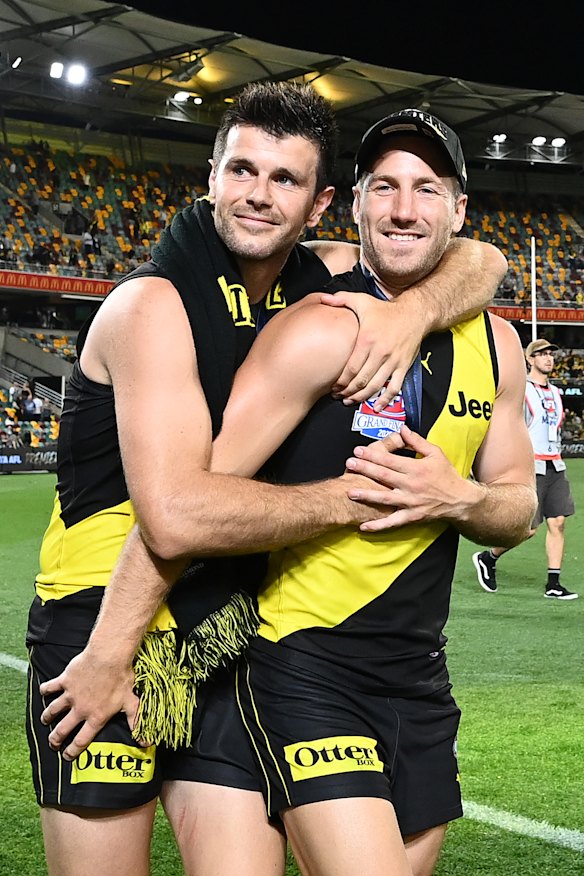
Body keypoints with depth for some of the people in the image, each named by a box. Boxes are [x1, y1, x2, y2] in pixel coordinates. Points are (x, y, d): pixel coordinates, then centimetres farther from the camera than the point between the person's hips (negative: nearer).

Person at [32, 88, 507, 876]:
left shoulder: (320, 282, 4)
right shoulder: (154, 303, -16)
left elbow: (481, 261, 5)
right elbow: (176, 517, -27)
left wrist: (412, 311, -16)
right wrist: (351, 497, -18)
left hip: (232, 631, 6)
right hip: (102, 631, -5)